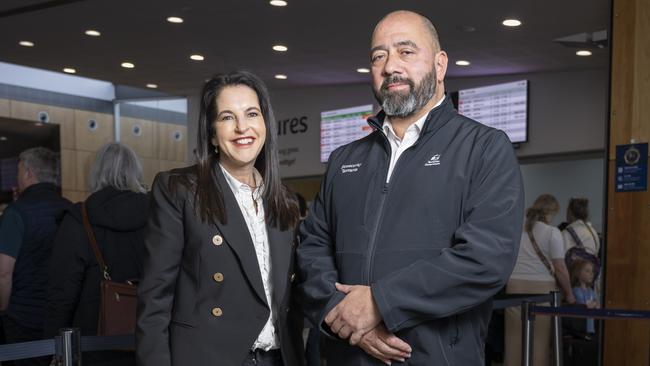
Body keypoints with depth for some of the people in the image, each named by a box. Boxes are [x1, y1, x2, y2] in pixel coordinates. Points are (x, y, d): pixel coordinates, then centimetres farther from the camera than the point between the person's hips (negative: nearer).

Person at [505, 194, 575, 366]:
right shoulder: (552, 232, -3)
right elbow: (560, 268, -6)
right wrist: (569, 294, 4)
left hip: (515, 287, 4)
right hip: (542, 288, -4)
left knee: (515, 338, 5)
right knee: (540, 340, 1)